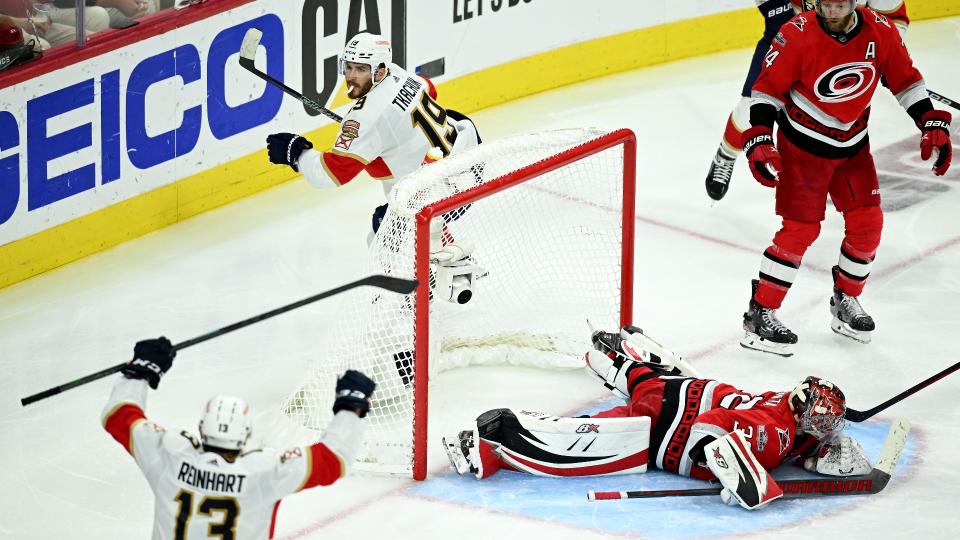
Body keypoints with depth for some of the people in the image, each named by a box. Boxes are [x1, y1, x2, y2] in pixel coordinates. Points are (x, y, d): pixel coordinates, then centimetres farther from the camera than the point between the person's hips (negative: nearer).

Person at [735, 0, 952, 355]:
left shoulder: (881, 32, -10)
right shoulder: (797, 35, -22)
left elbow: (905, 80, 3)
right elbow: (768, 88, -16)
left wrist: (933, 126, -2)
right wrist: (759, 142, -24)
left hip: (852, 145, 5)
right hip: (802, 145, -5)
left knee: (867, 223, 4)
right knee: (801, 228, -9)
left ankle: (845, 303, 25)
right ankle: (759, 316, -1)